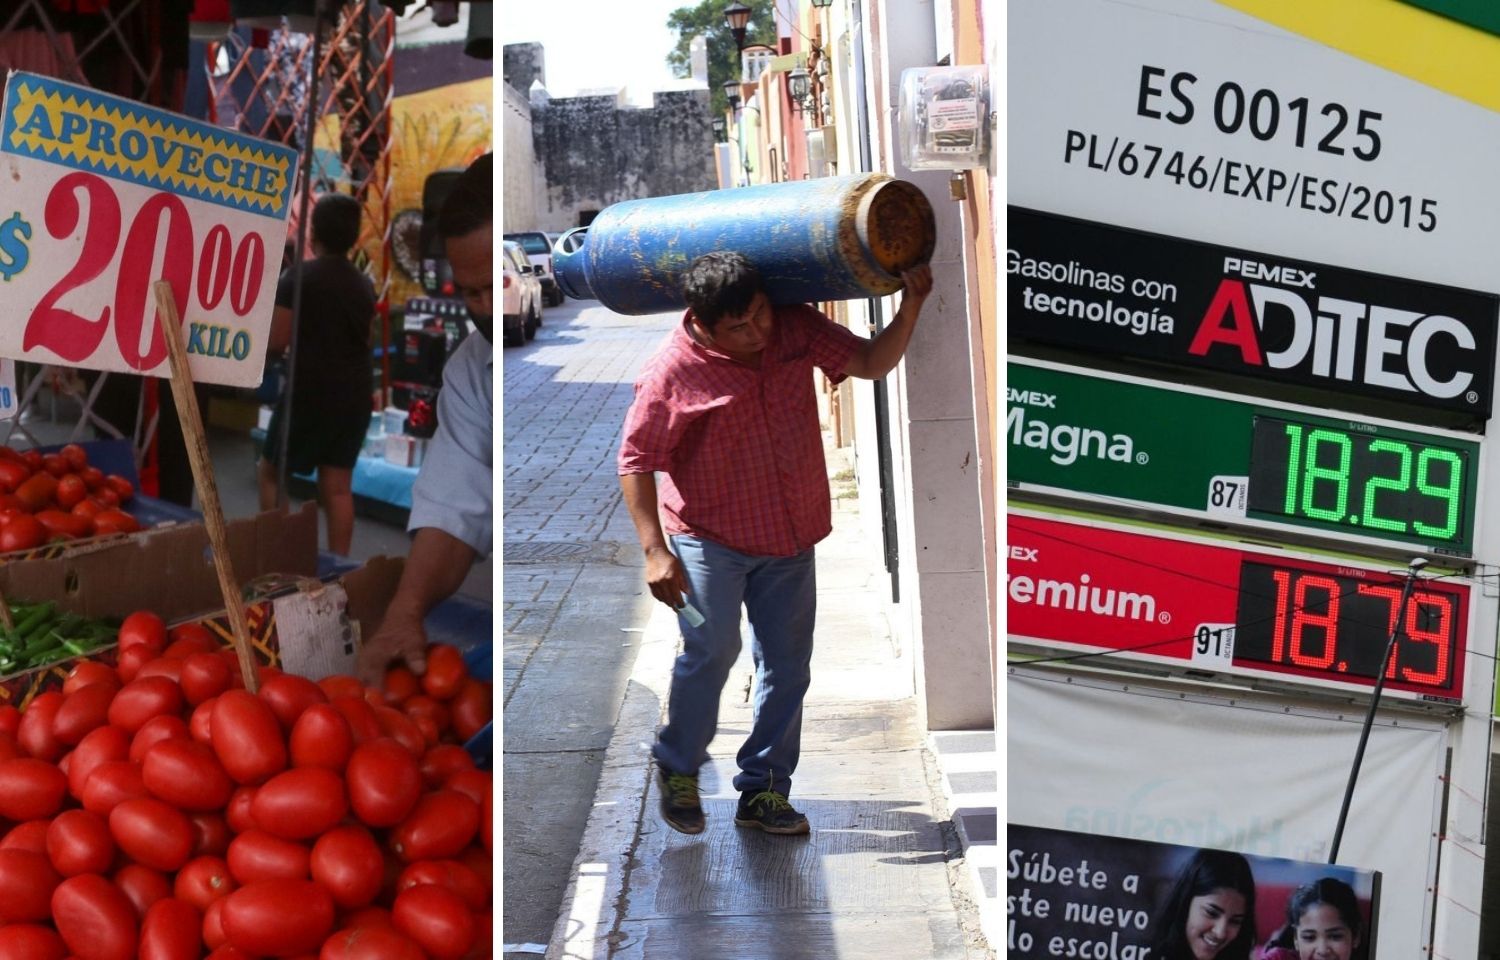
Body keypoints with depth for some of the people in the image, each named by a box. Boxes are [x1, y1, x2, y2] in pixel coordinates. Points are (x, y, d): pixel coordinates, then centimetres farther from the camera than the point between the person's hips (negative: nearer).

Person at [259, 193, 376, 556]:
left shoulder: (297, 278, -10)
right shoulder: (363, 284, 8)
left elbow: (277, 341, -12)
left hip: (309, 391, -5)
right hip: (355, 393, 5)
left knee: (271, 472, 11)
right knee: (338, 486, 6)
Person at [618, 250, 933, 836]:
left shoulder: (796, 329, -3)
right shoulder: (672, 372, -16)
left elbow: (871, 363, 2)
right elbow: (636, 462, -11)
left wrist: (910, 307, -16)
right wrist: (655, 550, -16)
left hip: (790, 540, 5)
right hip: (710, 539, -5)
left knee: (787, 665, 7)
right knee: (712, 650, -18)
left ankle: (763, 792, 20)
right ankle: (677, 768, 7)